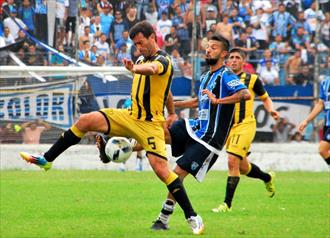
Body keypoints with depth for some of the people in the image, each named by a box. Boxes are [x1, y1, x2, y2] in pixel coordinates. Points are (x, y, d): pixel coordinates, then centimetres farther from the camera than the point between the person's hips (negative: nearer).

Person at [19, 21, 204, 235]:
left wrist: (135, 68, -64)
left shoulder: (163, 60, -15)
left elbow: (151, 69, -42)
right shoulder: (143, 59, 13)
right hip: (130, 116, 8)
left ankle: (193, 217, -10)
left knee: (161, 169, -18)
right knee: (85, 121, -6)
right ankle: (47, 160, 2)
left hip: (150, 124, -8)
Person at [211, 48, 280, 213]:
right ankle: (267, 178, 45)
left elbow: (265, 98, 11)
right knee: (243, 167, 14)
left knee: (232, 161, -18)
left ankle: (227, 203, -14)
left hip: (245, 125, -5)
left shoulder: (252, 79, 1)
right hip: (227, 126, 5)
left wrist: (271, 110, -8)